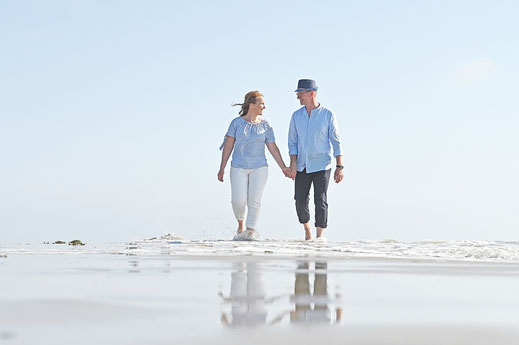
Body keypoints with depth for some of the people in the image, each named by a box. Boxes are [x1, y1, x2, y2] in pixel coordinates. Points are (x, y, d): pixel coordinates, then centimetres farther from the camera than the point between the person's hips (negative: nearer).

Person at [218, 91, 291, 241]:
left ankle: (251, 231, 0)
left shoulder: (265, 125, 5)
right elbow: (228, 145, 2)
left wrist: (283, 167, 4)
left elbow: (273, 147, 8)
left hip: (259, 168, 1)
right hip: (238, 168, -1)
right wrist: (222, 168, 0)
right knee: (238, 200, -9)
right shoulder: (236, 123, 2)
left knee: (254, 200, -7)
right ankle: (241, 223, 19)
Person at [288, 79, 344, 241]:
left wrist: (339, 166, -6)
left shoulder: (328, 115, -3)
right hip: (302, 167, 4)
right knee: (300, 201, 5)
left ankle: (319, 237, -6)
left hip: (321, 166, -4)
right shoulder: (296, 116, 7)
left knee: (320, 201, -10)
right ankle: (307, 230, 28)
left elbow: (336, 141, -2)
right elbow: (292, 142, 8)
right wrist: (293, 163, -5)